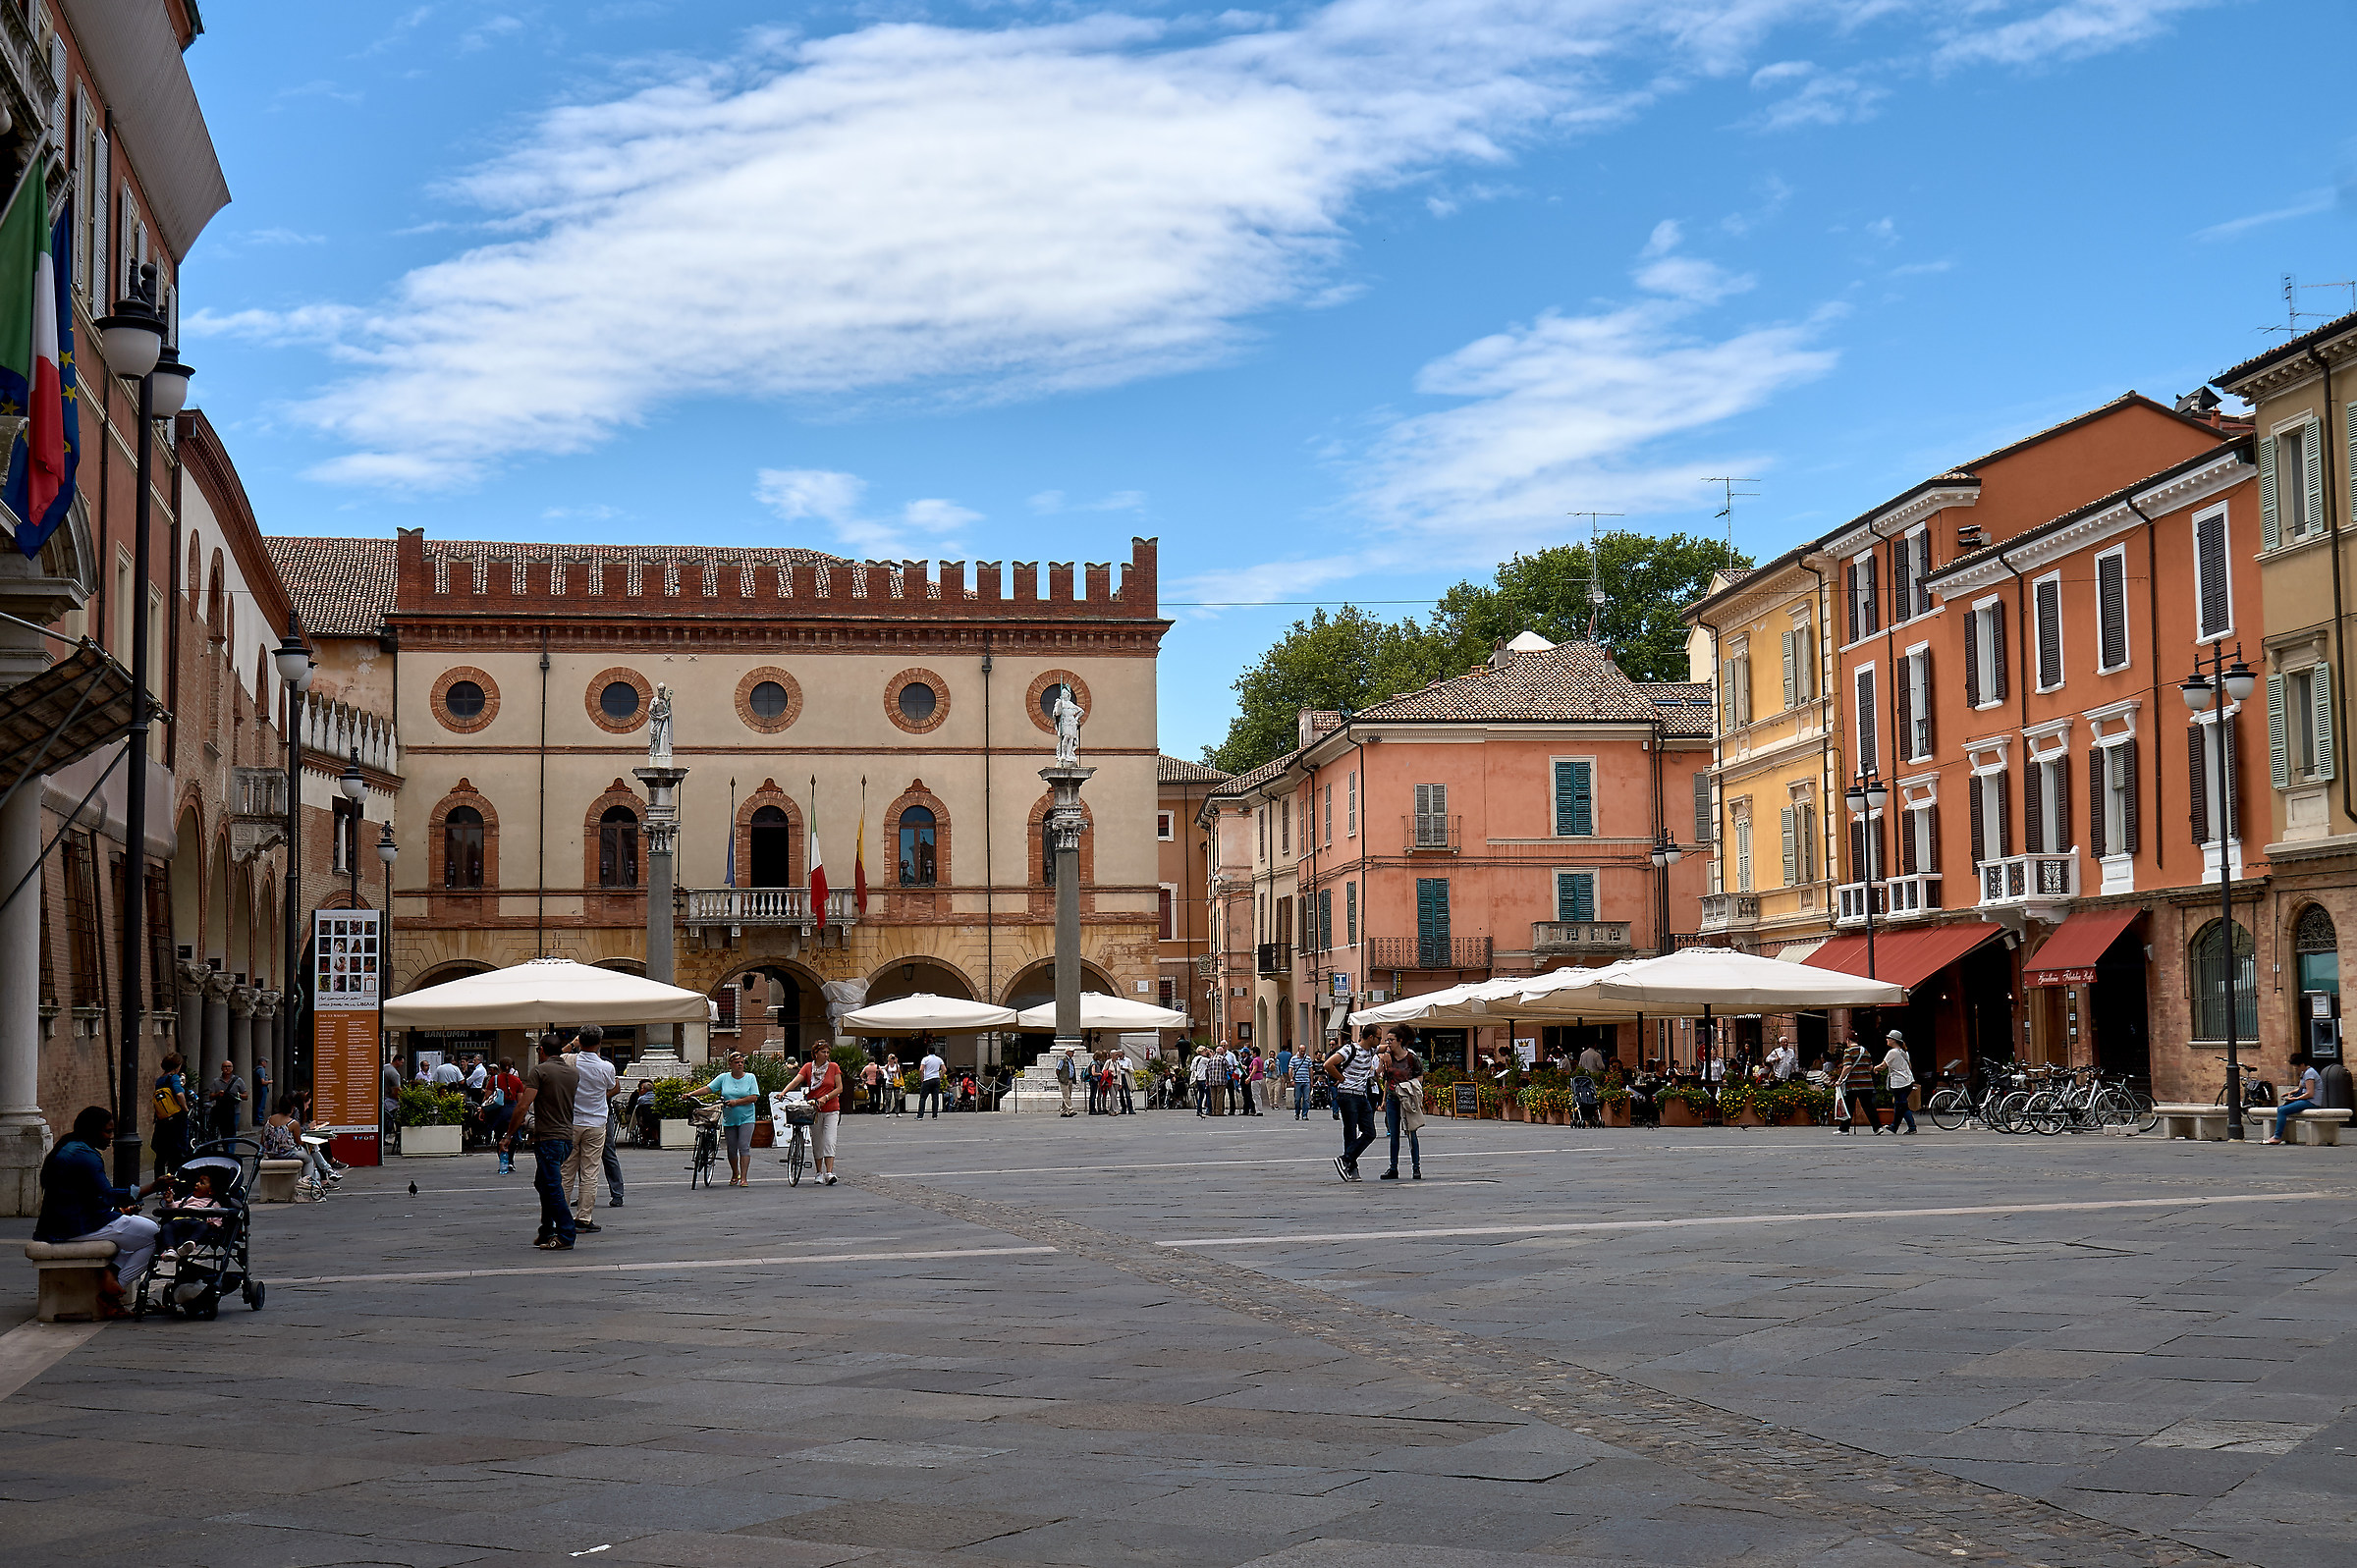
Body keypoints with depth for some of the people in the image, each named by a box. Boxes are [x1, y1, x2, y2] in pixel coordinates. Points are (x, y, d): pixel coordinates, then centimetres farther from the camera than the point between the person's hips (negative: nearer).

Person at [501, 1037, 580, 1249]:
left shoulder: (539, 1070, -10)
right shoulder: (574, 1072, 10)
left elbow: (523, 1106, -15)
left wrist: (508, 1135, -9)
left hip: (547, 1138, -7)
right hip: (567, 1136, 7)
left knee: (553, 1188, -3)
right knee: (543, 1183, 21)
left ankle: (565, 1237, -3)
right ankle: (547, 1232, 26)